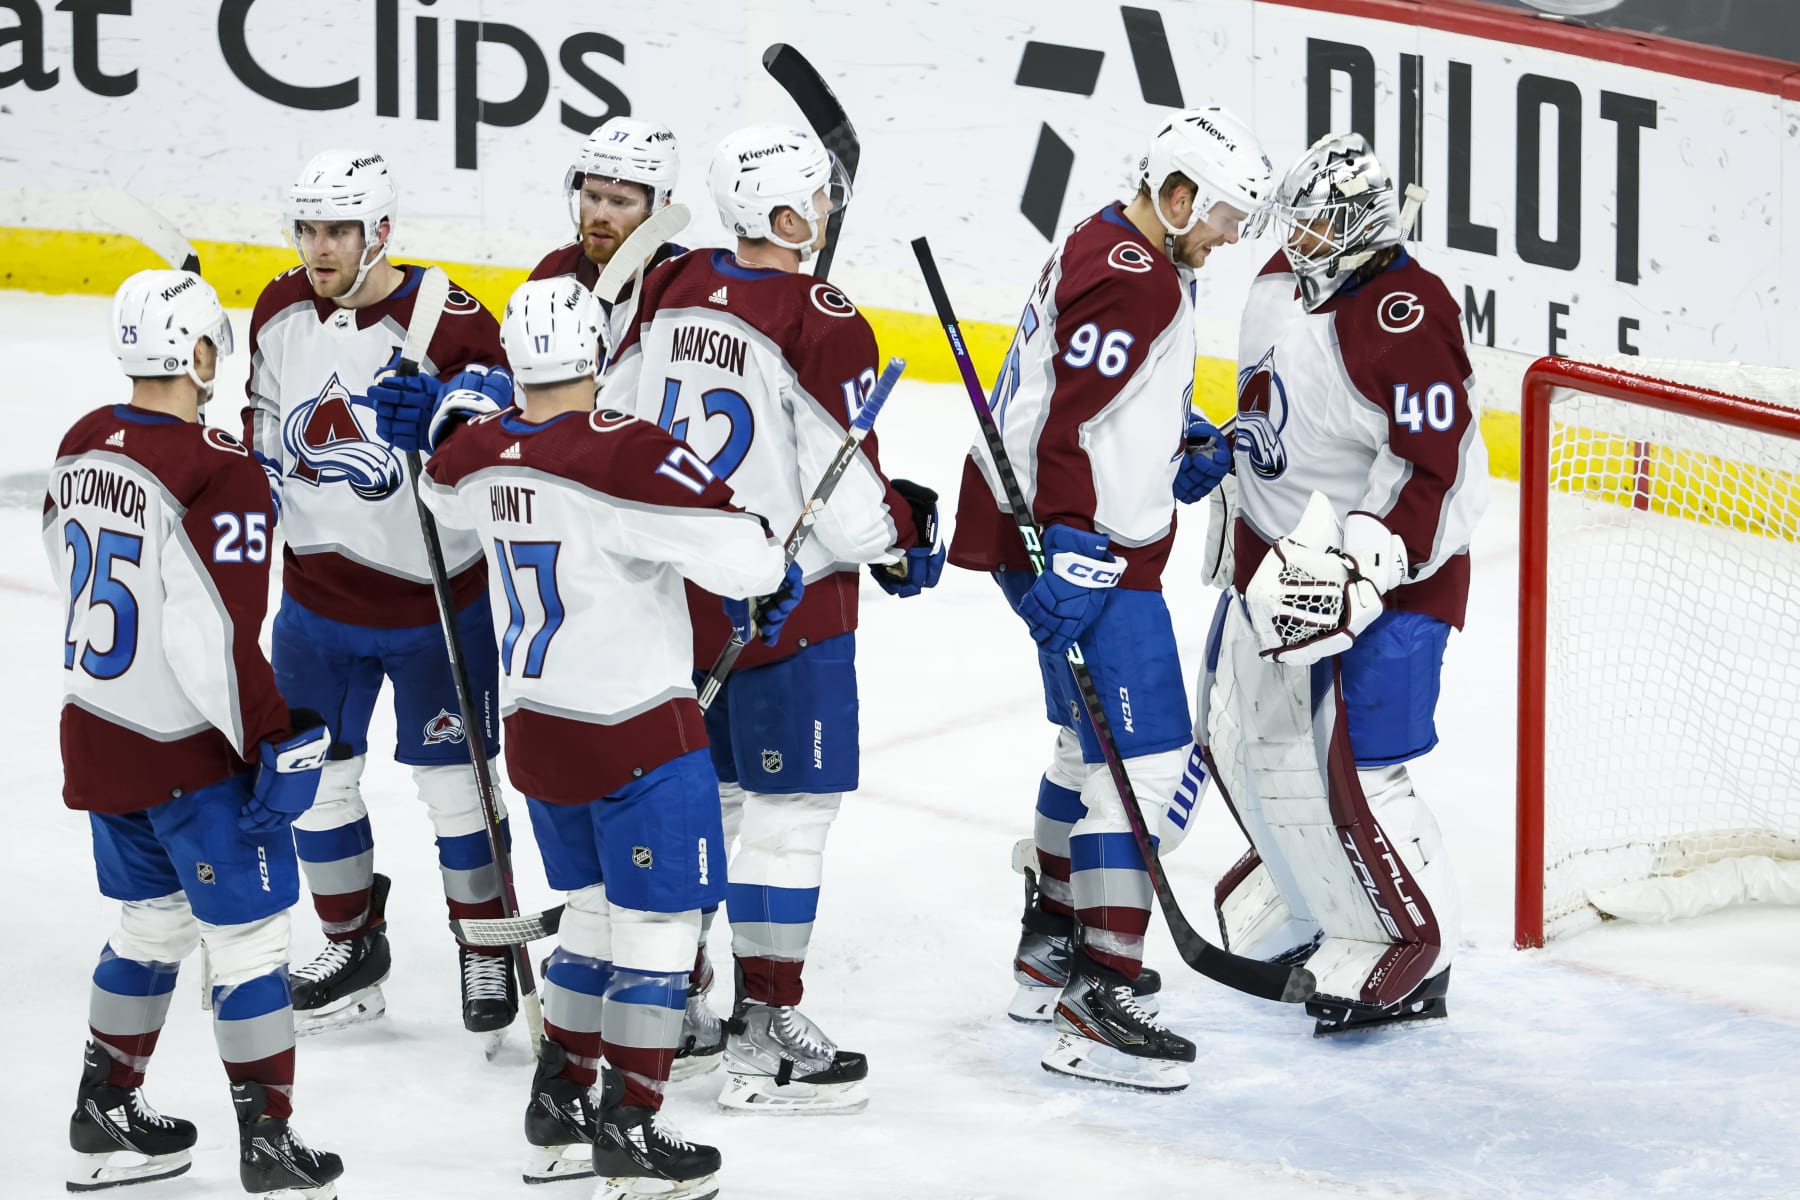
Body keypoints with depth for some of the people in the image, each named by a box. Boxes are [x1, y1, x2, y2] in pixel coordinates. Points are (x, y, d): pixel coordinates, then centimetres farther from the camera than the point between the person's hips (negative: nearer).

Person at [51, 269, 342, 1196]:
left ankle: (106, 1119, 29)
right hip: (190, 755, -8)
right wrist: (280, 746, -19)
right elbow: (221, 640, -25)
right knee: (247, 936, 3)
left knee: (153, 920, 22)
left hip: (95, 729, 8)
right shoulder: (219, 475, -22)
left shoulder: (82, 444, 3)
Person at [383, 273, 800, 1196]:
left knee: (598, 907, 21)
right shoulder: (626, 454, -23)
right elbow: (739, 555, -26)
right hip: (636, 730, -7)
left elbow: (445, 486, 25)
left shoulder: (474, 454, -1)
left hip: (533, 724, 8)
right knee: (657, 919, 3)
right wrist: (775, 576, -5)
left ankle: (556, 1107, 25)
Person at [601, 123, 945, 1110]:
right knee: (789, 806, 1)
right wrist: (900, 544, 4)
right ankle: (765, 1036, 4)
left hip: (675, 586, 8)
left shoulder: (668, 291, 2)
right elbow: (843, 485, -16)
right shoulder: (823, 325, -19)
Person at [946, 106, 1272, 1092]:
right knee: (1139, 755, -13)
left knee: (1094, 745, 22)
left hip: (1087, 539, 11)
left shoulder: (1128, 258, 15)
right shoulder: (1132, 277, -19)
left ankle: (1050, 949, 35)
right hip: (1080, 544, -11)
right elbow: (1067, 417, -25)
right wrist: (1068, 550, -28)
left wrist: (1183, 443, 14)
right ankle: (1096, 1009, -14)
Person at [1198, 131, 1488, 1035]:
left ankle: (1411, 959, 3)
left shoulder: (1408, 317, -23)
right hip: (1280, 551, 9)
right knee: (1242, 736, 16)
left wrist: (1356, 568, -32)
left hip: (1389, 567, -9)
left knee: (1353, 771, -13)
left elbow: (1427, 468, -26)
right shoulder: (1282, 281, 5)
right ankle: (1301, 898, 39)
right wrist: (1228, 480, 24)